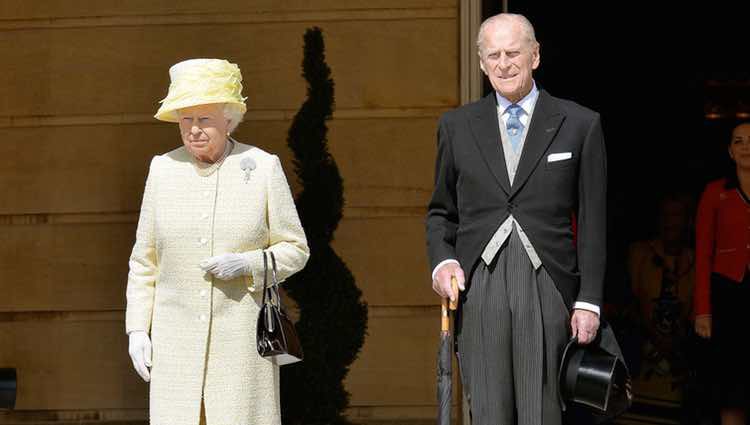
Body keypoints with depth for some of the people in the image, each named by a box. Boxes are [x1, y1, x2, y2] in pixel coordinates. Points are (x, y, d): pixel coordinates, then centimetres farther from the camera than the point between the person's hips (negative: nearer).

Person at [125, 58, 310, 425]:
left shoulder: (263, 167, -2)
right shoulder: (163, 169, 4)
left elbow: (295, 250, 2)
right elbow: (144, 259, 10)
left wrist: (246, 264, -16)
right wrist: (137, 329, 4)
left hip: (242, 337, -2)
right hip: (177, 337, 2)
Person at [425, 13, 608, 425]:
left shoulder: (580, 125, 5)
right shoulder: (456, 126, 11)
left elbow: (593, 222, 5)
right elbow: (441, 210, 18)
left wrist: (589, 301, -1)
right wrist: (442, 261, -1)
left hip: (547, 289, -2)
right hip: (477, 286, 2)